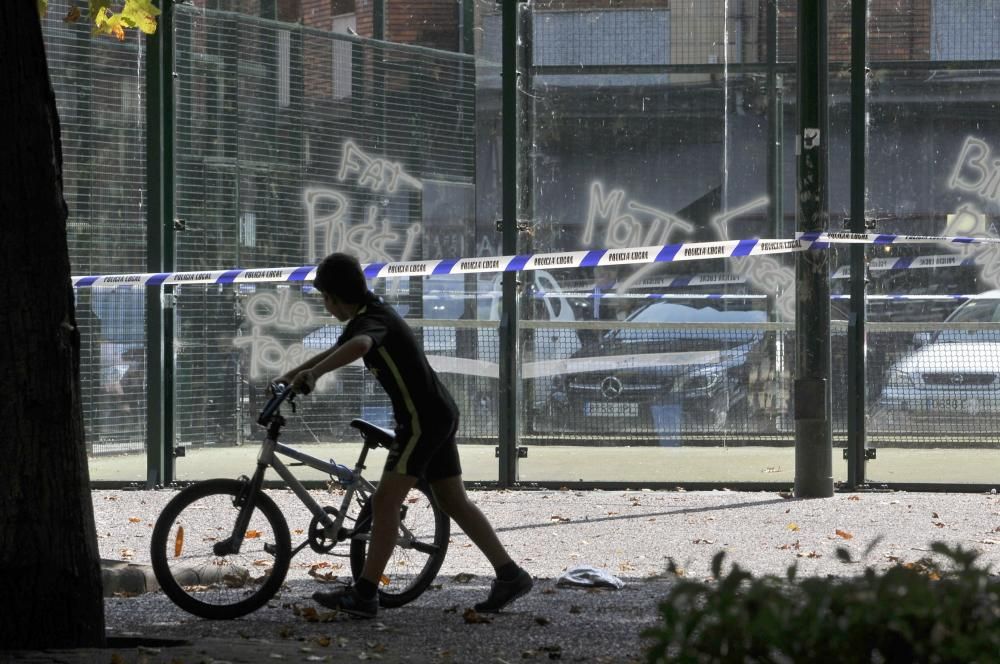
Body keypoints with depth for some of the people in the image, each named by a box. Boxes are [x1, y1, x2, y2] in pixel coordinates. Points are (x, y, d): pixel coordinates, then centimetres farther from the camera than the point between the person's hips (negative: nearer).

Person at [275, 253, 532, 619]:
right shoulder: (370, 315, 14)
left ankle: (364, 595, -10)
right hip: (439, 414, 10)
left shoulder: (371, 320, -17)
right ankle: (509, 574, 13)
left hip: (422, 419, -10)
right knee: (454, 502, 13)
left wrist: (313, 373, -46)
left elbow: (359, 345, -43)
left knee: (385, 501, -9)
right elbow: (335, 351, 30)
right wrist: (289, 376, 27)